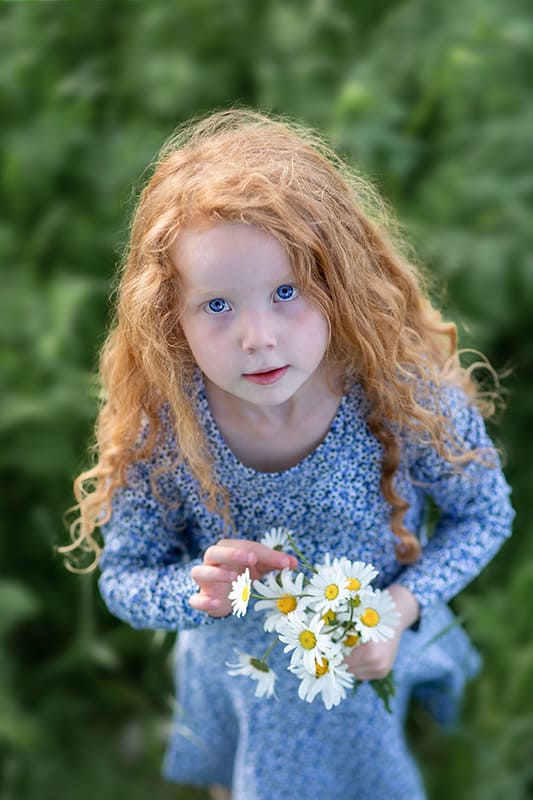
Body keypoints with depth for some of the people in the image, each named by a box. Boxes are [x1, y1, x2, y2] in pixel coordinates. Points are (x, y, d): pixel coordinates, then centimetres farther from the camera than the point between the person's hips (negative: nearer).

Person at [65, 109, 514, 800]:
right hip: (236, 681, 1)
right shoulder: (159, 430, -27)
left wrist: (403, 606, -26)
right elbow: (122, 578, -12)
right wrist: (197, 590, -34)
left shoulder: (411, 396, -30)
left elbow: (484, 515, -11)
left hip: (375, 666, 0)